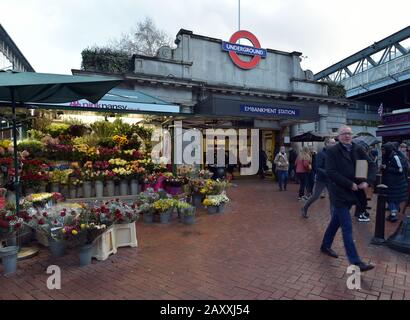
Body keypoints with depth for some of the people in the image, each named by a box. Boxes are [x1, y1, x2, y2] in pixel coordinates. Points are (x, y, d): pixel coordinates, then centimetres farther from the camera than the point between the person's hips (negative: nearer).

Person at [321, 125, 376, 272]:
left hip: (352, 193, 6)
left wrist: (368, 181, -12)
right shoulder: (332, 151, -9)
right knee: (347, 228, -4)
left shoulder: (358, 150, 6)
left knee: (336, 221, 20)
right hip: (339, 193, -6)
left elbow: (371, 165, 5)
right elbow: (331, 172, -17)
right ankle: (355, 262, 3)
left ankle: (326, 245, 38)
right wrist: (350, 184, -19)